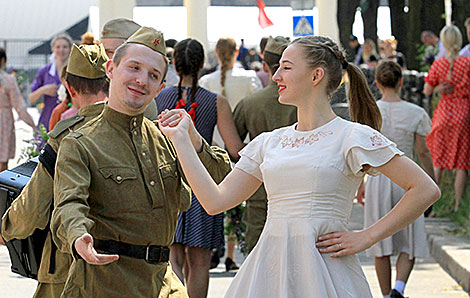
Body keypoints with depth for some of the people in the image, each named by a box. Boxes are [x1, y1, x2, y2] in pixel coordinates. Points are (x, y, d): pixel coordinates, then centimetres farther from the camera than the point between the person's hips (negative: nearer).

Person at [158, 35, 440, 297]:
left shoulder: (353, 136, -3)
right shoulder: (269, 142, 15)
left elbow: (426, 190, -7)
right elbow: (215, 201, 11)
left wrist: (366, 238, -8)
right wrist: (181, 138, 15)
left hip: (321, 272, -5)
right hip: (268, 269, 5)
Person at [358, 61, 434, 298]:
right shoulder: (415, 113, -5)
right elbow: (422, 152, -2)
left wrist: (359, 186, 8)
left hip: (377, 178, 1)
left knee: (381, 246, 11)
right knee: (409, 244, 8)